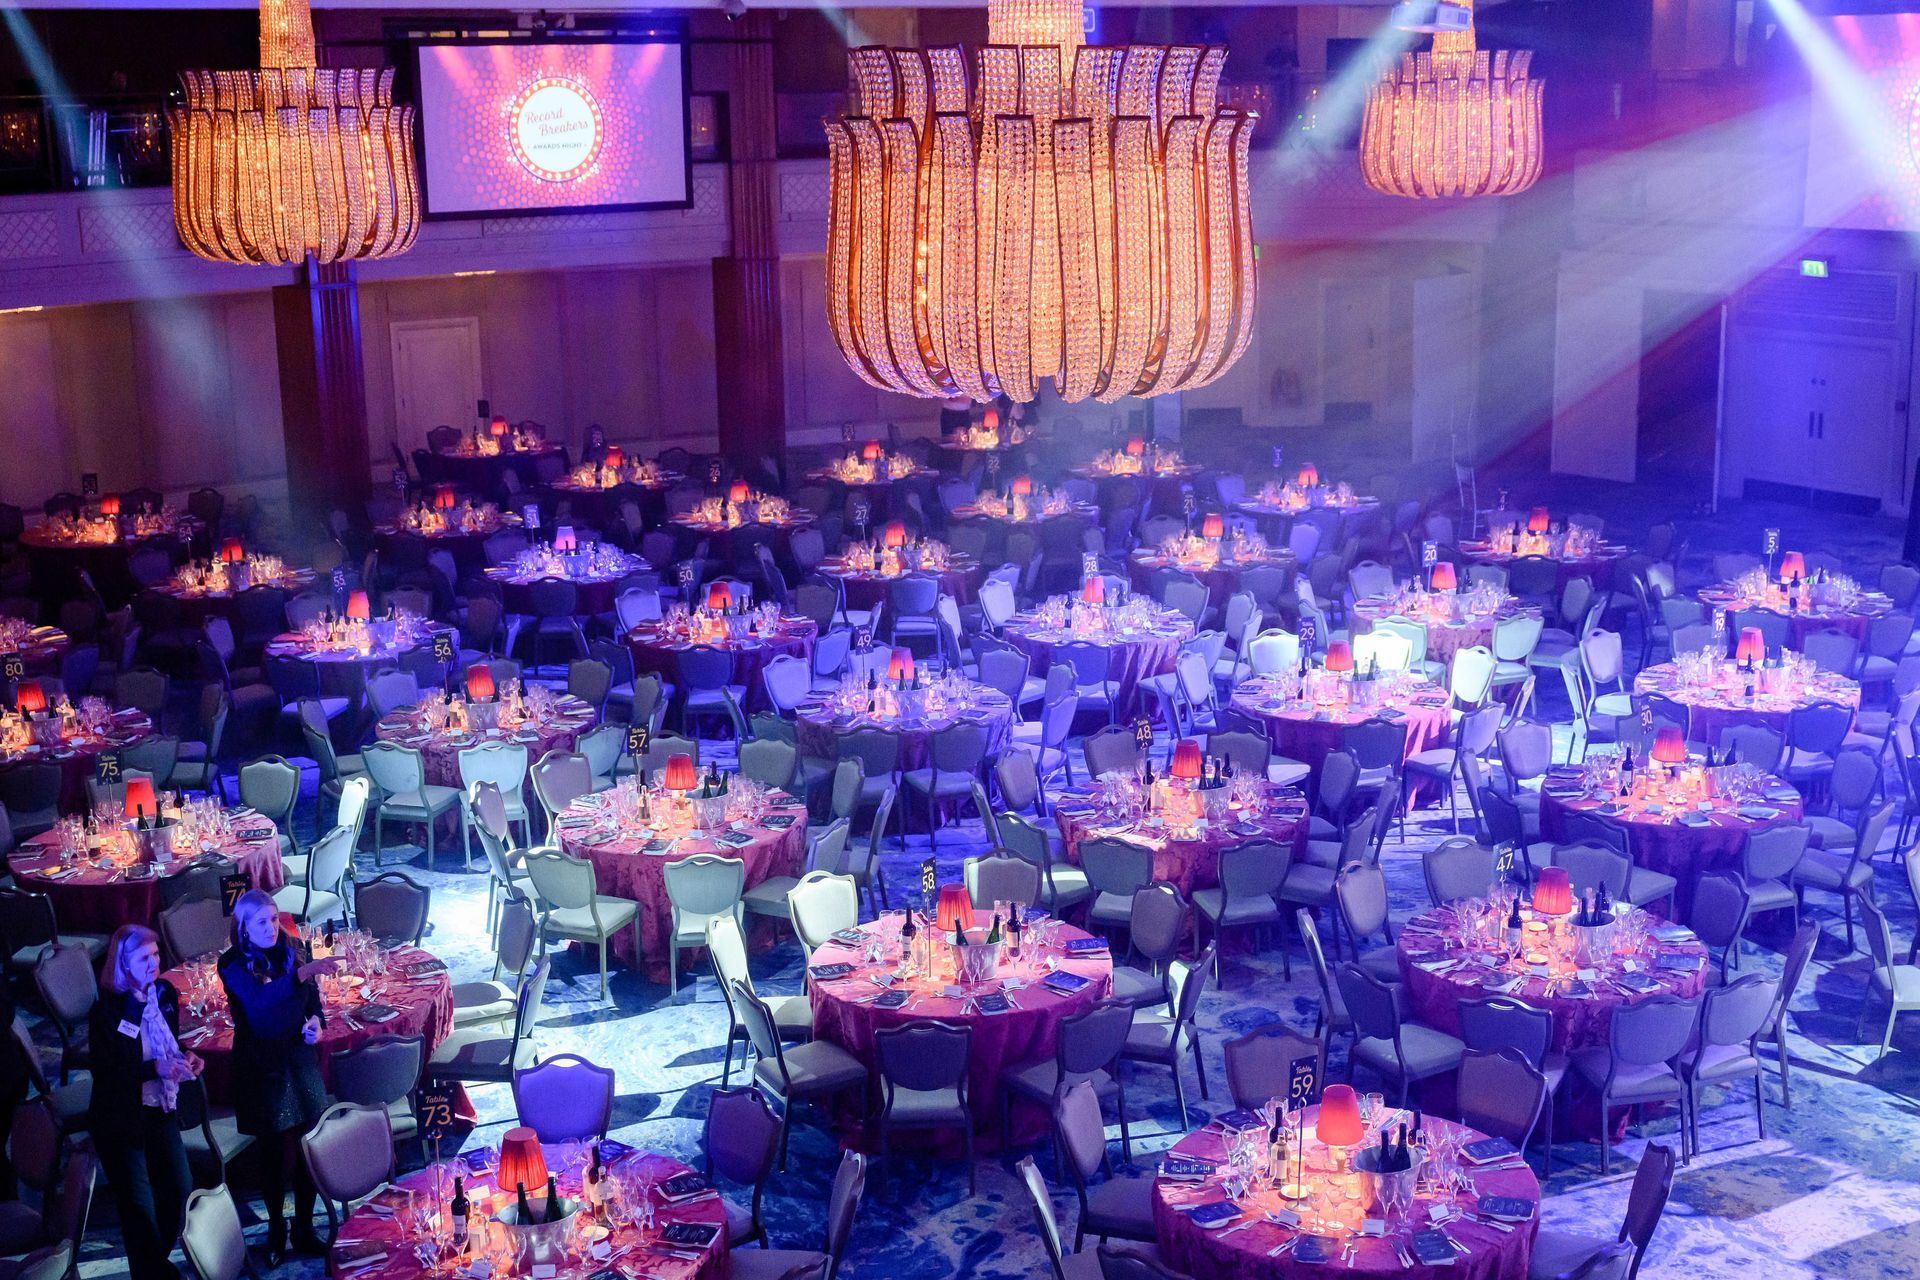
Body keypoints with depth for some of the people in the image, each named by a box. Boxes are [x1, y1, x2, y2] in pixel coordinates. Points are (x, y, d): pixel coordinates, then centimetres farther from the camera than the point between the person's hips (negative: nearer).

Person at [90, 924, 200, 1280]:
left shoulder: (165, 993, -1)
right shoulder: (107, 1010, -19)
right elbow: (106, 1072, -19)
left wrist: (184, 1057, -7)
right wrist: (154, 1069, -28)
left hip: (161, 1108, 6)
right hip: (121, 1116, -6)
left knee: (180, 1188, 6)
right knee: (139, 1204, -2)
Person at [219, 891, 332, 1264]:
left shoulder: (291, 951, 0)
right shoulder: (234, 965, -14)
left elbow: (312, 997, 12)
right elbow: (259, 998, -34)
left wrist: (315, 1020, -10)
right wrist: (301, 973, -49)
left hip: (300, 1062, 3)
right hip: (262, 1068, -3)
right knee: (276, 1154, 3)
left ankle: (304, 1227, 24)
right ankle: (276, 1230, 24)